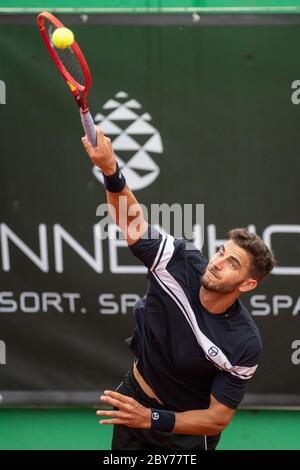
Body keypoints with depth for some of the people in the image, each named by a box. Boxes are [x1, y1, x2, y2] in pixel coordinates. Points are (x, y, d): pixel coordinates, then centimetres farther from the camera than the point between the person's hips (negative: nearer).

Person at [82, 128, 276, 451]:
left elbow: (218, 418, -21)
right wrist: (110, 170, -37)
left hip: (187, 434, -3)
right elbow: (130, 220, -17)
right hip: (133, 399, 3)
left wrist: (152, 419, -33)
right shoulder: (181, 261, -22)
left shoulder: (244, 345, -28)